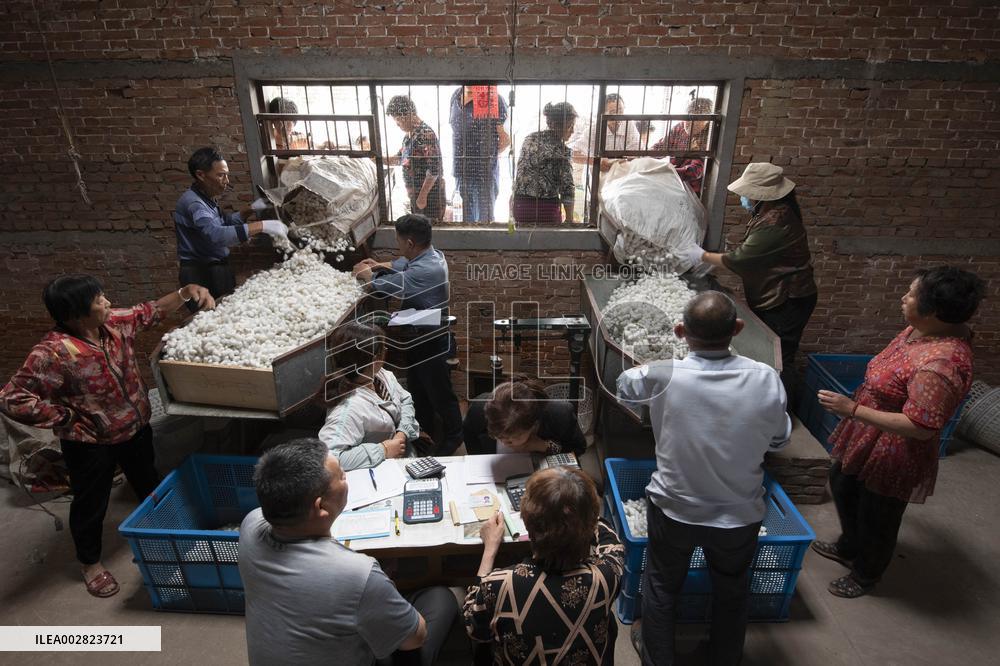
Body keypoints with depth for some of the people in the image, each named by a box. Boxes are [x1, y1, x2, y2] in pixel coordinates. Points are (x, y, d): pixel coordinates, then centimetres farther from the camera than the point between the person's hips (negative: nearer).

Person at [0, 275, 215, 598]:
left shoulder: (115, 321, -11)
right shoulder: (53, 353, -30)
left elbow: (151, 311, 5)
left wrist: (186, 292, -8)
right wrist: (65, 417, -21)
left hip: (136, 428, 6)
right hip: (91, 444, -6)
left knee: (149, 486, 27)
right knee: (91, 504, 18)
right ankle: (90, 563, 43)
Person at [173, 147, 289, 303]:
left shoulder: (207, 198, 9)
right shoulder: (192, 202, -22)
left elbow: (227, 221, 23)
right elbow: (215, 235, -39)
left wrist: (252, 208, 5)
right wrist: (262, 226, -42)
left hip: (216, 269, 9)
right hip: (201, 274, -9)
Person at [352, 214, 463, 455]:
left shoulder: (425, 271, -35)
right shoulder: (431, 255, -4)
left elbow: (382, 286, -25)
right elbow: (405, 263, 20)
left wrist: (365, 273, -5)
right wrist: (380, 265, 8)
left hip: (430, 342, -9)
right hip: (420, 336, 9)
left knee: (439, 391, 11)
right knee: (417, 387, 25)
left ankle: (453, 435, 33)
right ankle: (424, 428, 46)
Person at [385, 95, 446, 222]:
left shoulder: (425, 134, -21)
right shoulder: (410, 134, 9)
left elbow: (434, 169, -25)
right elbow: (402, 157, 23)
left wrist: (423, 196, -24)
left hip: (429, 194, -9)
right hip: (415, 193, 9)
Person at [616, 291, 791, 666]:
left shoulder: (664, 376, -23)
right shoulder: (765, 379, -18)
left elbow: (623, 385, 0)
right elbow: (779, 440, -1)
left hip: (674, 509, -1)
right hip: (740, 514, 2)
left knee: (662, 586, 24)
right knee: (732, 592, 28)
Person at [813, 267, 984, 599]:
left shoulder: (940, 363, -35)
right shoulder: (922, 330, -6)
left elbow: (920, 427, -33)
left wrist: (853, 409, -33)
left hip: (894, 456, -9)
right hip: (869, 441, 9)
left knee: (876, 519, 15)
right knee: (842, 485, 28)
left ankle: (864, 576, 43)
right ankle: (848, 547, 53)